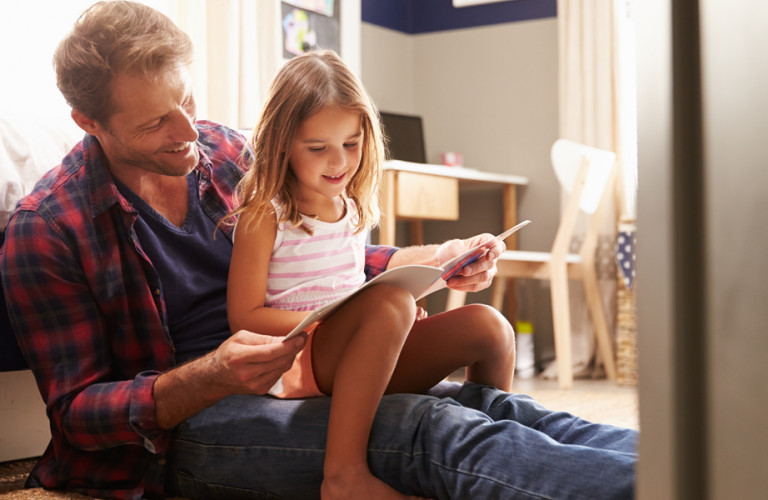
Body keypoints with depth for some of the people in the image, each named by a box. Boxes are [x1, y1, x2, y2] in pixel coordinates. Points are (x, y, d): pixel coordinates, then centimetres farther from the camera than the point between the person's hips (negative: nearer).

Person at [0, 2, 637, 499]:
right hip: (178, 424, -6)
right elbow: (76, 413, -9)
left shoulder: (227, 152, 8)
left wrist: (430, 261, 4)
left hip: (291, 373, 6)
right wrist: (210, 378, -27)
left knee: (483, 403, -19)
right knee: (430, 430, -30)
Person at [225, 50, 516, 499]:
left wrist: (399, 312, 2)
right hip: (297, 361, -6)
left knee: (487, 326, -12)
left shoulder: (354, 209, 15)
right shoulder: (264, 214, -6)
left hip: (367, 367, 7)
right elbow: (244, 317, -10)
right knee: (390, 300, -37)